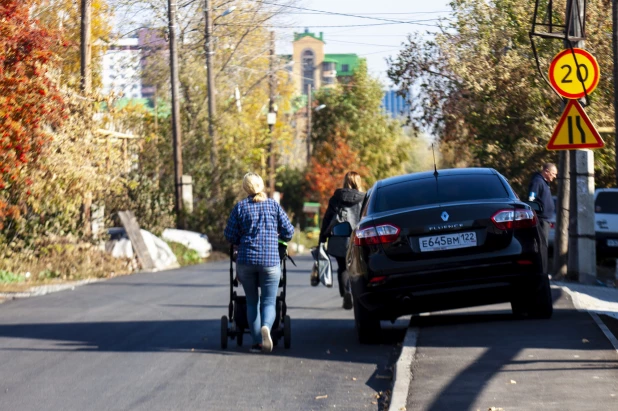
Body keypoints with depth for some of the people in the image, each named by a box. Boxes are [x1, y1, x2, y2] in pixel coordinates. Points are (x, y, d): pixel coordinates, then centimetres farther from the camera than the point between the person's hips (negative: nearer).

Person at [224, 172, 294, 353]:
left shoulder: (240, 207, 1)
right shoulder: (274, 205, 3)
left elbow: (230, 235, 2)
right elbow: (288, 232, 4)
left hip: (245, 261, 1)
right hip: (270, 261, -1)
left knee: (252, 302, 12)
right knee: (269, 302, 3)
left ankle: (257, 342, 8)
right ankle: (266, 327, -27)